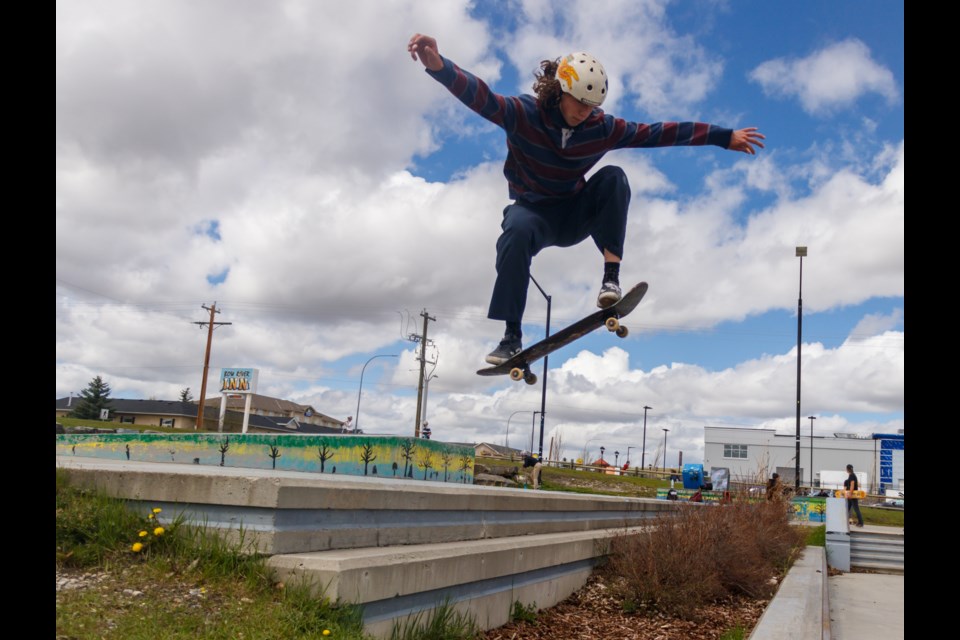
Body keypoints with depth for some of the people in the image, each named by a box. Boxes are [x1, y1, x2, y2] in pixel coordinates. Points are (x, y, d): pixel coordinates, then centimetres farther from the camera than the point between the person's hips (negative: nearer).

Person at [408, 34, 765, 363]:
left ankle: (611, 277, -29)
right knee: (517, 232, -37)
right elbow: (480, 97, -32)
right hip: (533, 210, -2)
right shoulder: (522, 114, -16)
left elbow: (659, 133, -4)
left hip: (576, 215, 3)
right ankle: (512, 336, -30)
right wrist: (439, 66, -52)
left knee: (613, 178, -23)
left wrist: (725, 138, -3)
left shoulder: (602, 128, -7)